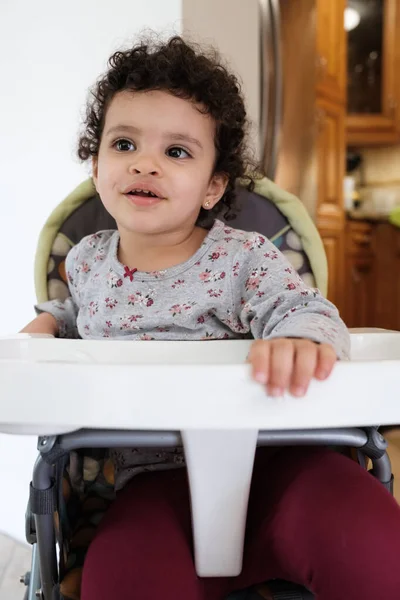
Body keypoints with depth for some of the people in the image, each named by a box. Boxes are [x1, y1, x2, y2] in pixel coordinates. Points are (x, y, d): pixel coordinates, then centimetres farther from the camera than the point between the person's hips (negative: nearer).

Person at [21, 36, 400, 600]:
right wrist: (43, 325, 9)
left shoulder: (245, 257, -3)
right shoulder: (87, 260, 10)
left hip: (266, 457, -1)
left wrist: (300, 341, -37)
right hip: (155, 479, 3)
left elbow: (304, 309, -13)